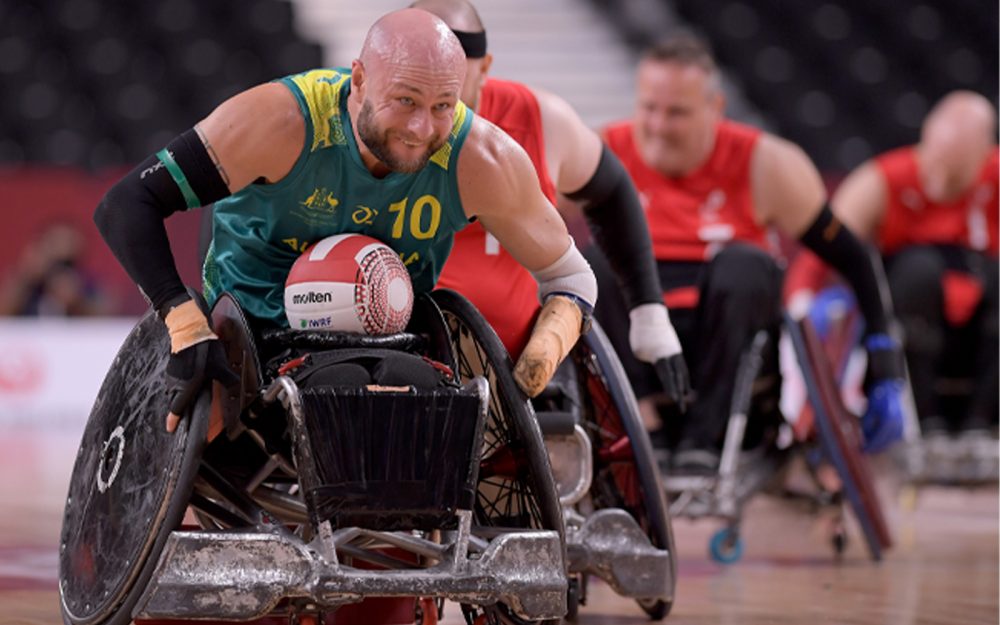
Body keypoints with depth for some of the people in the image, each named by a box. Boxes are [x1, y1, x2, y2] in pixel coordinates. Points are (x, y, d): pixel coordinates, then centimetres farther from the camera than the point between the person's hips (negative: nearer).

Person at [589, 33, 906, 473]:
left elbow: (849, 259, 3)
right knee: (595, 265, -28)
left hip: (730, 352, 0)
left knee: (744, 264, -29)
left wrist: (885, 373, -2)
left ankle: (702, 439, -27)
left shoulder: (765, 167, -1)